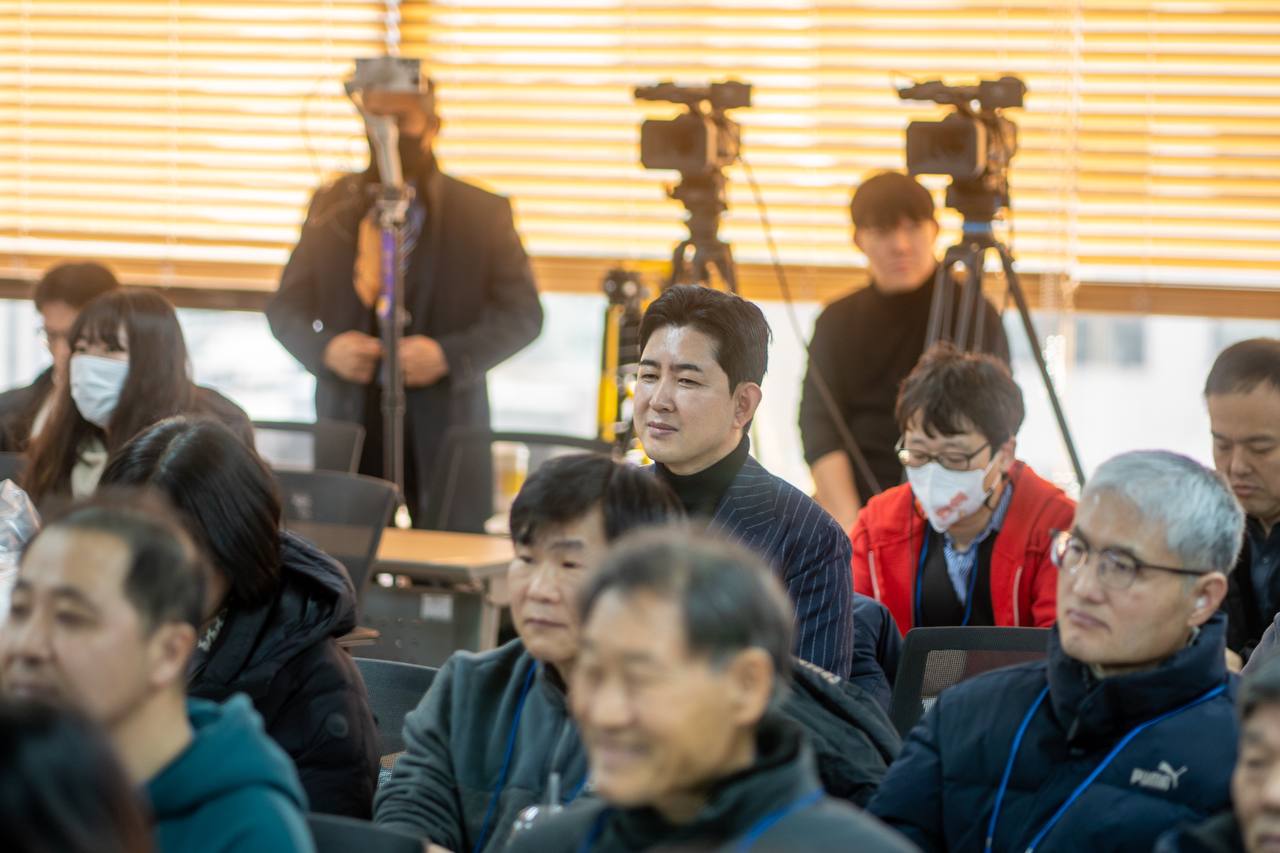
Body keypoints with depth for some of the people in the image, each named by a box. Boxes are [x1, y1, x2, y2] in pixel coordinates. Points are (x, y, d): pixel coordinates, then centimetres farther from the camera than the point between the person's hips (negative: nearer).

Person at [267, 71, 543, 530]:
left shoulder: (483, 213, 3)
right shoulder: (333, 207, 11)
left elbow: (522, 314, 0)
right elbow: (285, 307, 11)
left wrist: (448, 355, -17)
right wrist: (325, 348, -11)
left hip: (442, 432, -2)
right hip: (349, 425, 2)